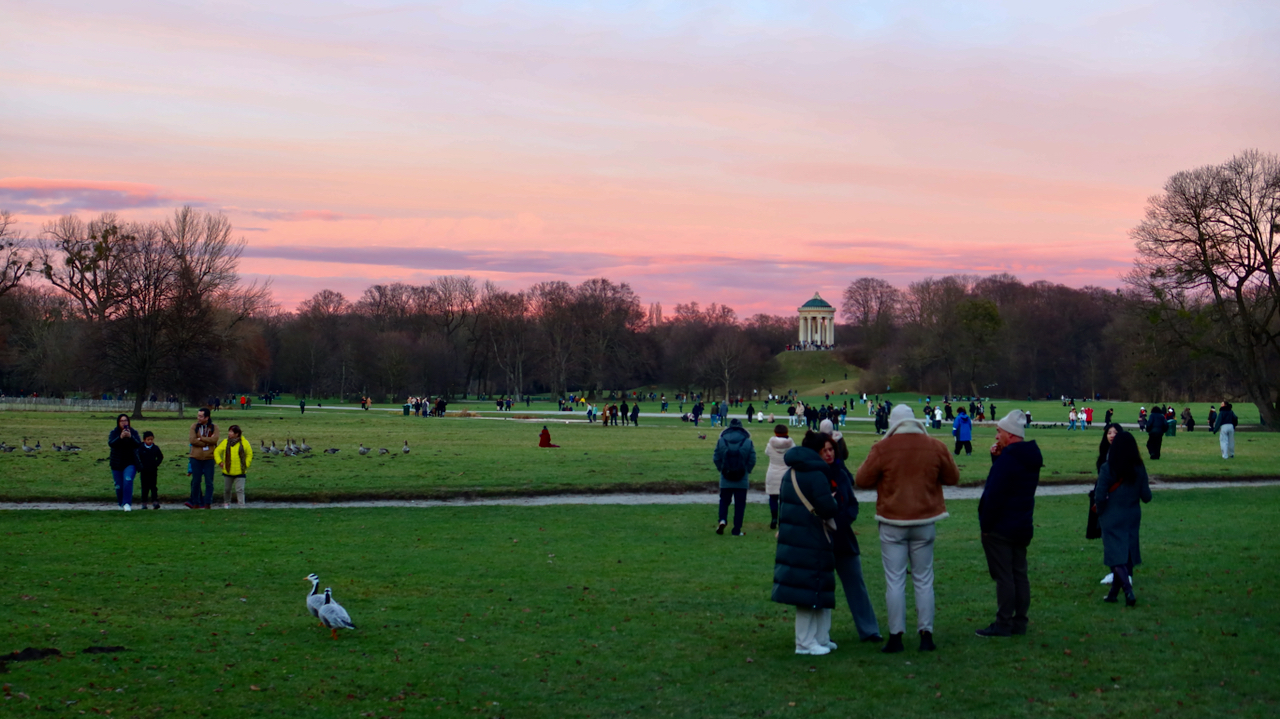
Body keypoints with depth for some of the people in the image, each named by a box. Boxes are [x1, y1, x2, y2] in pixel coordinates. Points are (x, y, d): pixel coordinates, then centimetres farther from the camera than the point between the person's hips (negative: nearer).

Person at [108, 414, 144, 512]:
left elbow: (138, 445, -13)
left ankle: (127, 503, -25)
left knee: (128, 480, -23)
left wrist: (130, 437, -30)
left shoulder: (134, 432, 1)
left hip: (130, 463, -2)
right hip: (116, 463, 2)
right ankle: (121, 503, 28)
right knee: (118, 485, 6)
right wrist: (120, 437, -32)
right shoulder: (114, 433, 1)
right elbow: (111, 444, -16)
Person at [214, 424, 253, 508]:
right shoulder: (225, 442, 1)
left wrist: (246, 465, 0)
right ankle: (226, 503, 35)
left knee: (240, 489, -9)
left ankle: (241, 505, -9)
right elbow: (217, 451, 10)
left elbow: (250, 454, 6)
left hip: (240, 472, -3)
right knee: (227, 489, 16)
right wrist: (219, 462, -1)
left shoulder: (244, 443, -4)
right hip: (227, 472, 3)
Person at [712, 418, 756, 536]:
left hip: (725, 479, 0)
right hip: (742, 479, 0)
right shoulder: (748, 442, -5)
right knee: (740, 504, 7)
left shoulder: (721, 440, -5)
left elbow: (716, 458, -2)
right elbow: (752, 460, -5)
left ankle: (722, 520, -8)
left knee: (724, 501, 16)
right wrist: (747, 471, 10)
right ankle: (737, 530, 5)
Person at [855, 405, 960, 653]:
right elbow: (953, 477, 10)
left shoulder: (882, 449, -9)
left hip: (892, 523, -2)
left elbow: (862, 481, -4)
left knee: (895, 581, 2)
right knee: (924, 581, 10)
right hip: (924, 521, 2)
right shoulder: (935, 447, -2)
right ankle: (926, 634, 9)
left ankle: (896, 636, 1)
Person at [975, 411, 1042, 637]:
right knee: (1019, 574, 12)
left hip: (1000, 528, -9)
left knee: (1003, 576, -5)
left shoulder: (1007, 459, -20)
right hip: (1022, 527, 9)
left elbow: (994, 495, -22)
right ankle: (1019, 622, 16)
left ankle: (1003, 624, -2)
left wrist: (985, 524, -13)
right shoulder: (1031, 459, 10)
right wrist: (997, 458, 2)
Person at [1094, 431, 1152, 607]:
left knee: (1117, 556, -1)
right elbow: (1146, 496, -3)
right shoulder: (1139, 469, -4)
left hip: (1112, 518, -4)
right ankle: (1114, 592, 22)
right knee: (1128, 555, 14)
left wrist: (1100, 510, 2)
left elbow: (1099, 496, -17)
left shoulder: (1108, 468, -14)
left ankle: (1128, 591, -17)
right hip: (1133, 517, 4)